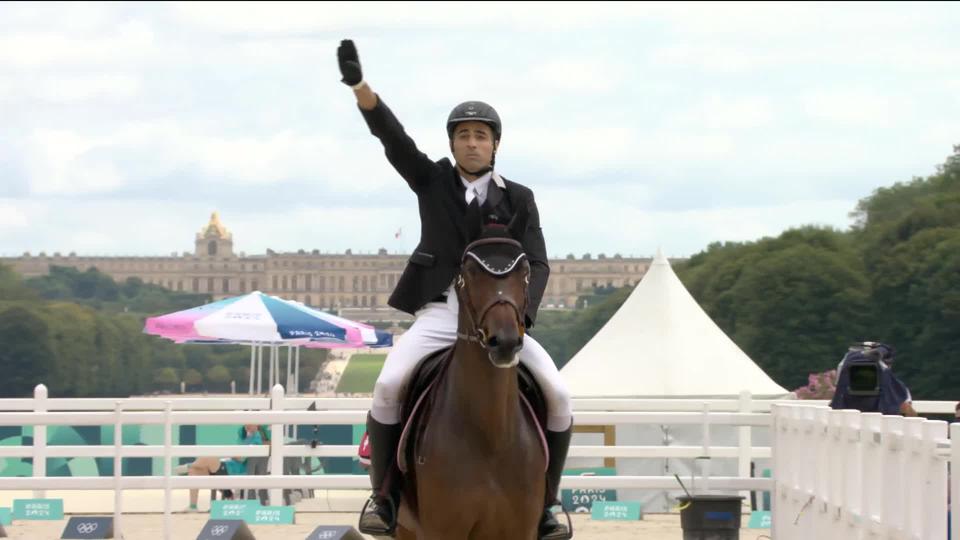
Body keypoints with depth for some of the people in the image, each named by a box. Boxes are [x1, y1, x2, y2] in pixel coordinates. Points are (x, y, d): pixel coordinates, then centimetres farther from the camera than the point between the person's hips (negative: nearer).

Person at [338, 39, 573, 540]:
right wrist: (358, 84, -21)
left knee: (557, 395, -18)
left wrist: (521, 314, -20)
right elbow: (392, 136, -6)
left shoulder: (518, 199, 8)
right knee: (389, 386, -26)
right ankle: (383, 494, -9)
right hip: (438, 314, -1)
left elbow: (537, 264, 0)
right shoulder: (432, 181, 8)